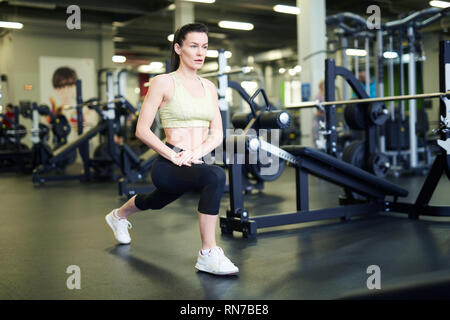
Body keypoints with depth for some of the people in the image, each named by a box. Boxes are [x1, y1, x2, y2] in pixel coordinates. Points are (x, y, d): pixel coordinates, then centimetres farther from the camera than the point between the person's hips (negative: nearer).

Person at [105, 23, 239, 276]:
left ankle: (118, 216, 64)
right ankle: (209, 254, -25)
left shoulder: (209, 87, 10)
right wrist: (173, 156, -21)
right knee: (215, 176, -35)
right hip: (168, 167, -7)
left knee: (155, 202, 31)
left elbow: (217, 133, 6)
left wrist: (196, 152, -13)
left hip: (195, 163, 7)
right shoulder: (164, 83, -7)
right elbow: (142, 130, -10)